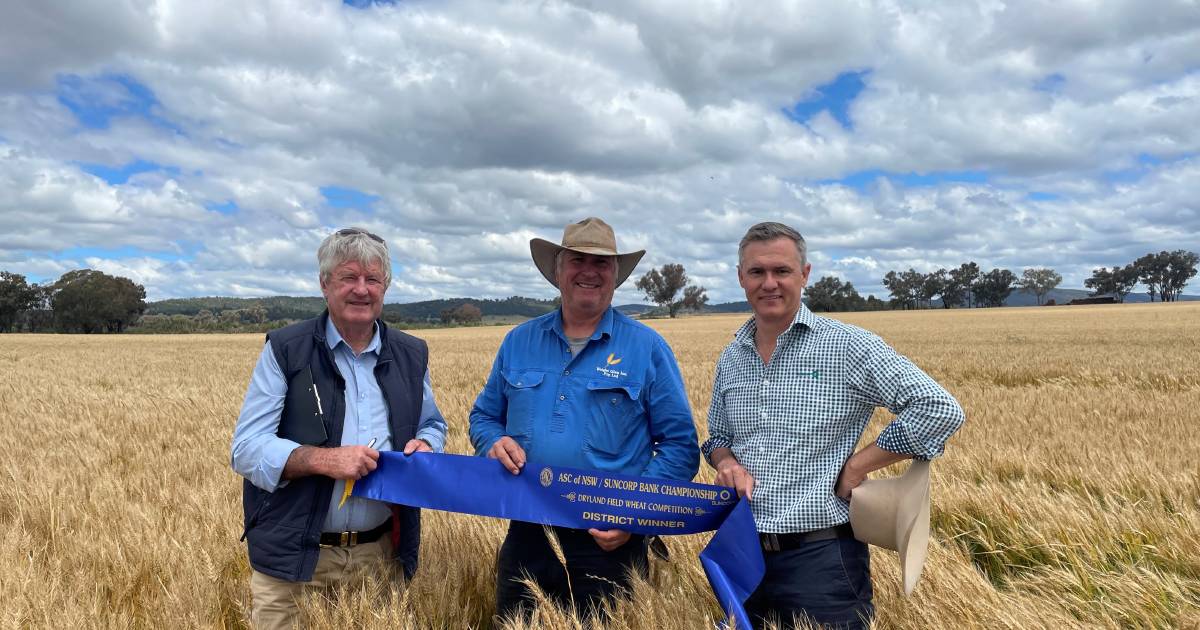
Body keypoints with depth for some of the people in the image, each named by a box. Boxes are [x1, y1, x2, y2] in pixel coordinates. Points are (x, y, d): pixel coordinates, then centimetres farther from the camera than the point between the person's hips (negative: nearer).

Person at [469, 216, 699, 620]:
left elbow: (680, 446, -4)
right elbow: (483, 416, 16)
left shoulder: (647, 348, -3)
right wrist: (495, 442, -7)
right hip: (527, 538, 3)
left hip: (610, 540, -3)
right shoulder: (519, 342, 7)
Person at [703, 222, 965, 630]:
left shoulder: (846, 346, -11)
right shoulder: (730, 359, 7)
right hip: (743, 553, 6)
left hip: (821, 558, -5)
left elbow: (940, 411, -15)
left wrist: (855, 468, -14)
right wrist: (727, 463, -4)